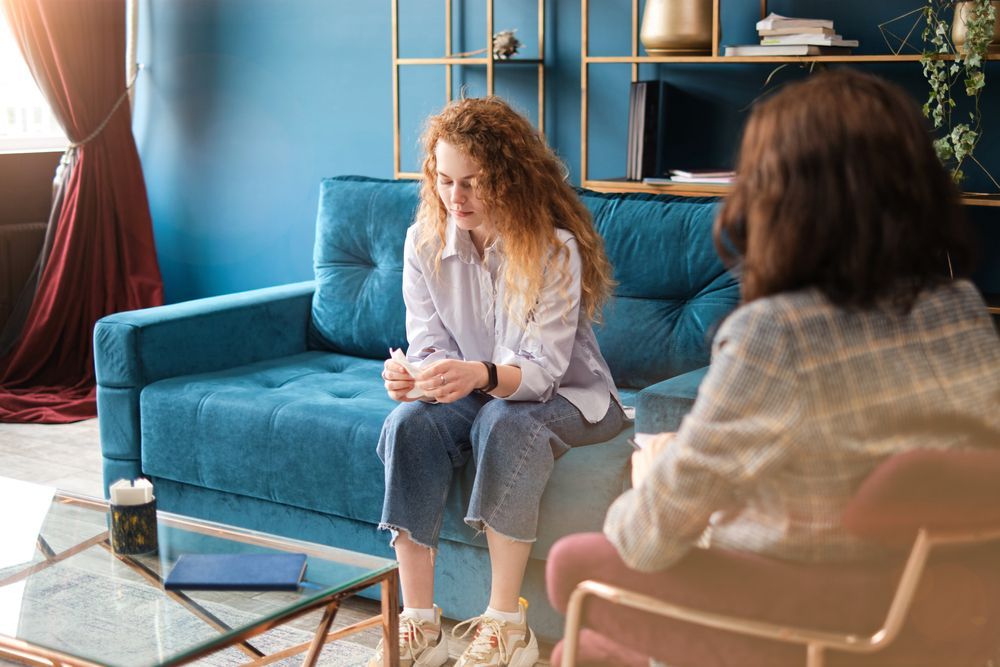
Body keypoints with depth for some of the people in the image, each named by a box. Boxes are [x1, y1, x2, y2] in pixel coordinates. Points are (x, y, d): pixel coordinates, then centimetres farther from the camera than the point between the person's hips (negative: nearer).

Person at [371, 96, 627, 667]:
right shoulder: (424, 241, -7)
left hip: (567, 396, -4)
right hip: (476, 392, 4)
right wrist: (417, 377, -32)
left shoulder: (555, 247, -21)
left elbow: (543, 370, -26)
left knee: (504, 422, -37)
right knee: (408, 424, -27)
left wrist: (482, 375, -48)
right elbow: (430, 345, -6)